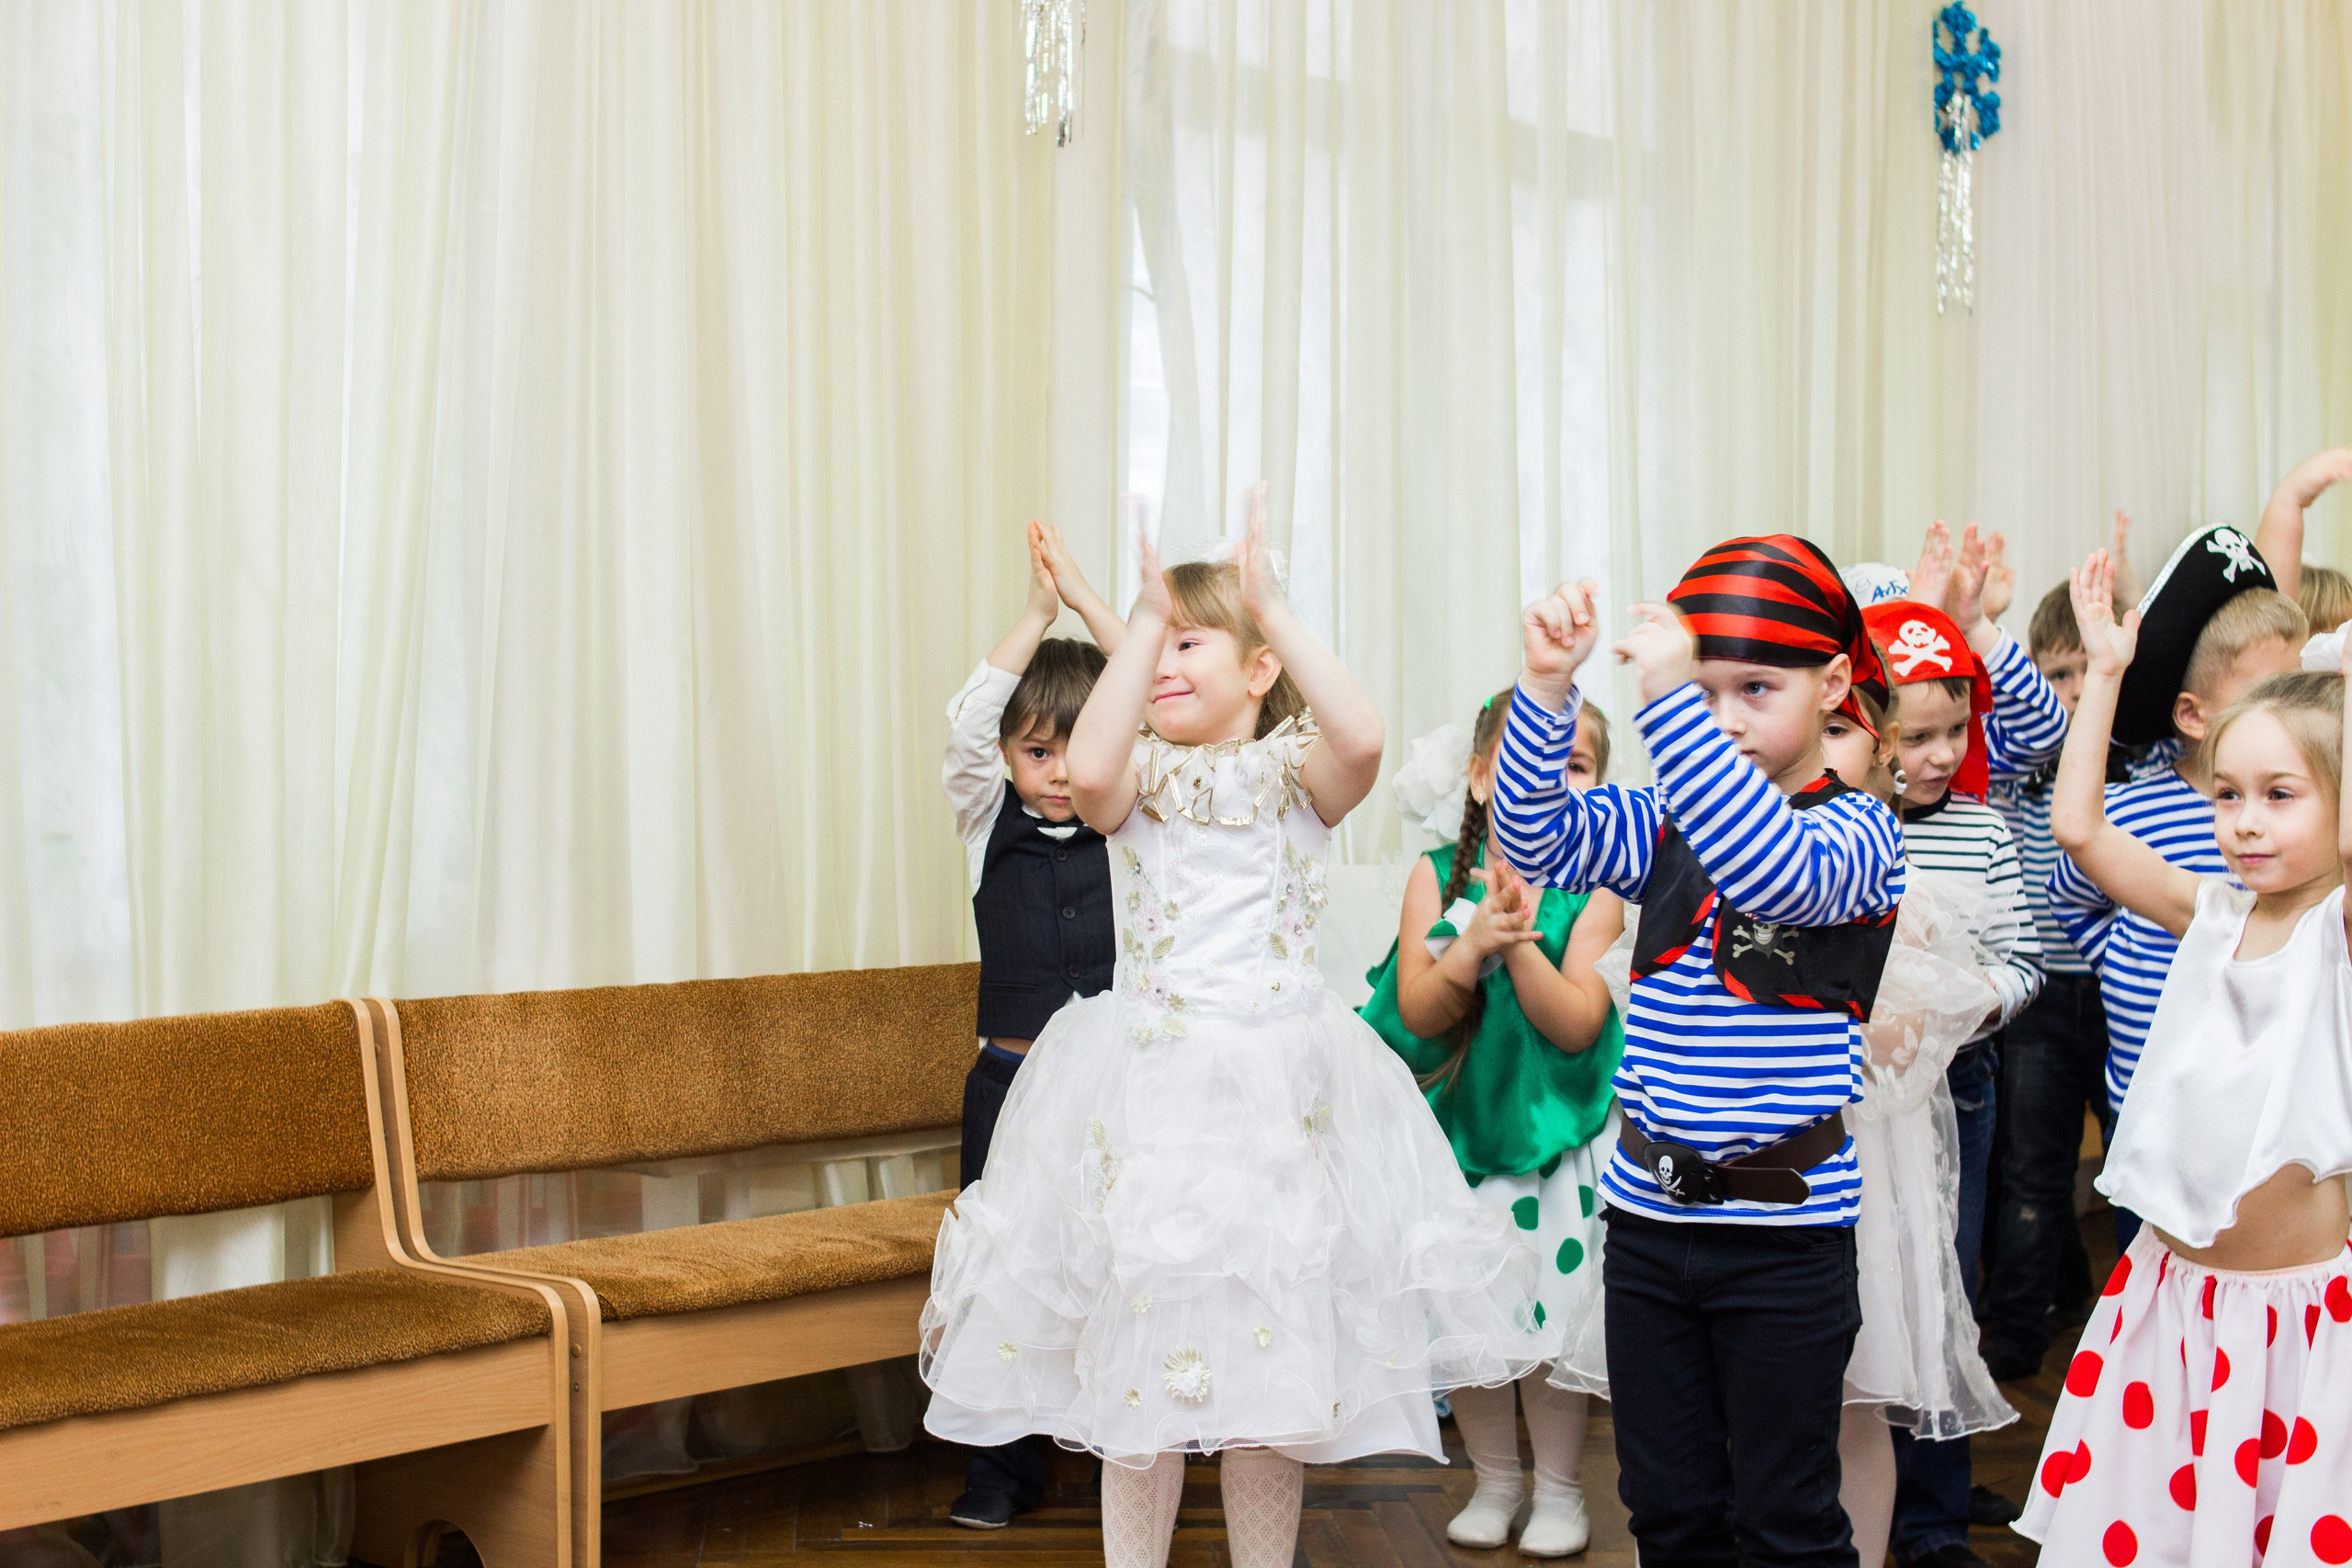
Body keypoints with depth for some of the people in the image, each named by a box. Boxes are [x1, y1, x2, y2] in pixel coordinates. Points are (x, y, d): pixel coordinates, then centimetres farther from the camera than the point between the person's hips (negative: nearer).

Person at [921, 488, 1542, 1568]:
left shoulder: (1296, 775, 1)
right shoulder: (1140, 779, 3)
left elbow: (1361, 738, -22)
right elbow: (1087, 769, -22)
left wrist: (1272, 607, -18)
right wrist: (1144, 615, -17)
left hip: (1277, 1090, 0)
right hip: (1150, 1085, 0)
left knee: (1274, 1355, 9)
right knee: (1140, 1355, 6)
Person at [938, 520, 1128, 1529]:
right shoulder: (989, 827, 5)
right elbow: (968, 726, -11)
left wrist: (1088, 602, -7)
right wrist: (1038, 611, -13)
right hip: (1013, 1078, 1)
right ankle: (1005, 1465, 17)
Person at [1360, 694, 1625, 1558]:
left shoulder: (1593, 892, -9)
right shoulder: (1436, 874, -4)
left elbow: (1576, 1024, -17)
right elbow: (1417, 1012, -12)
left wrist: (1519, 943, -30)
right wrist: (1473, 946, -29)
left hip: (1555, 1135, -2)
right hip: (1454, 1130, 2)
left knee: (1551, 1322, 2)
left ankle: (1559, 1489, 25)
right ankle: (1495, 1479, 32)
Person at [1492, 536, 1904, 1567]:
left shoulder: (1856, 829, -8)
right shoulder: (1667, 823, 7)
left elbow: (1779, 872, -30)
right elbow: (1537, 840, -6)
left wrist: (1668, 700, -38)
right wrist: (1548, 686, -21)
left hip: (1781, 1228, -5)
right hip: (1648, 1215, 5)